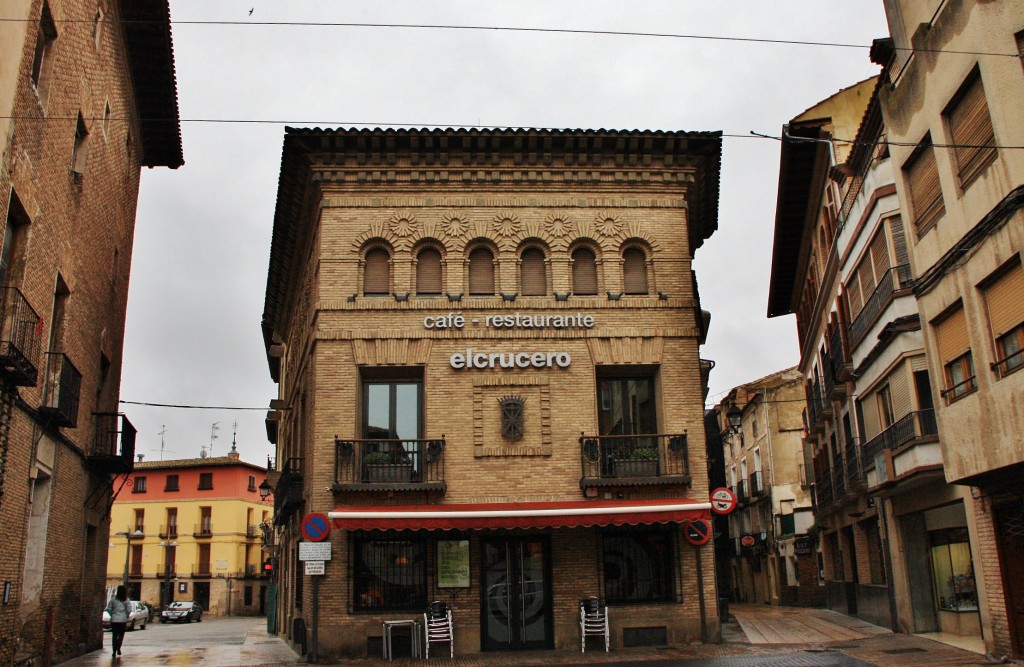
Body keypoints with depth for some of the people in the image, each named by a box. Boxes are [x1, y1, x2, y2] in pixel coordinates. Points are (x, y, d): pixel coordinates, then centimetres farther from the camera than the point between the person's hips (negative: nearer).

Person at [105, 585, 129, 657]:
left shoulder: (113, 599, -3)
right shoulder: (126, 600, -4)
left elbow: (108, 609, -3)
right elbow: (128, 610, -6)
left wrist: (112, 614, 12)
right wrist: (126, 616, 9)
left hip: (114, 619, 1)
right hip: (123, 619, -1)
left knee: (114, 635, 7)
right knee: (121, 634, 10)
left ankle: (114, 651, 3)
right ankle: (118, 647, -8)